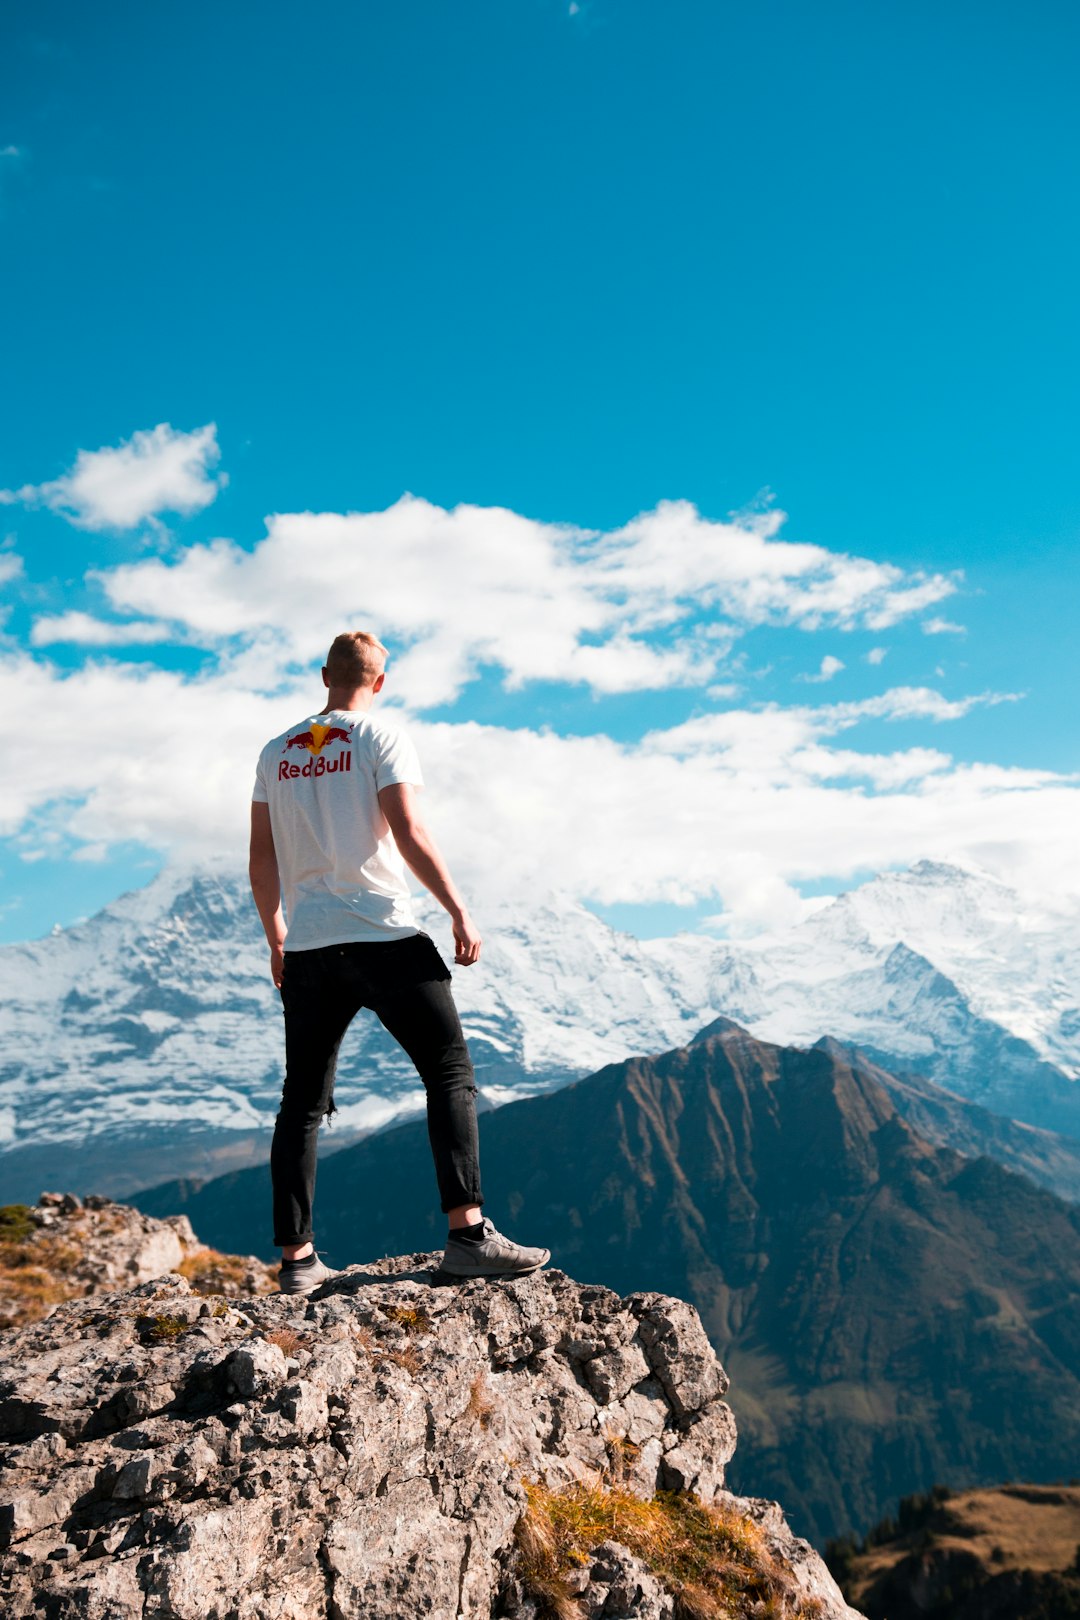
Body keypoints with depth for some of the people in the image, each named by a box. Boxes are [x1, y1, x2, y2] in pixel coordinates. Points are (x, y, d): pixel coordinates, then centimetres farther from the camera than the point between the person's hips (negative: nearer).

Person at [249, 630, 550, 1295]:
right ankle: (467, 1231, -5)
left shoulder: (276, 754, 13)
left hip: (306, 948, 5)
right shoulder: (382, 738, -1)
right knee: (451, 1072, 2)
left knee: (303, 1102, 10)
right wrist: (460, 911, -9)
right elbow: (409, 832, -13)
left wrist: (276, 939, 23)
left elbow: (261, 859, 14)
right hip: (384, 937, -5)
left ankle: (297, 1259, 12)